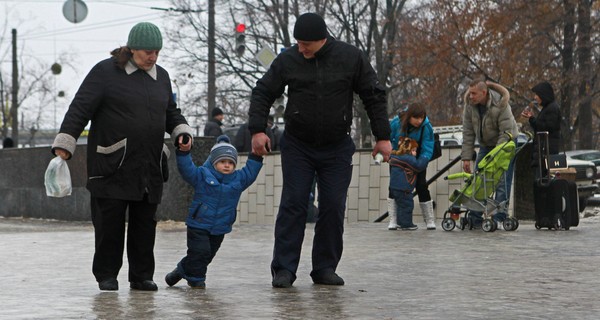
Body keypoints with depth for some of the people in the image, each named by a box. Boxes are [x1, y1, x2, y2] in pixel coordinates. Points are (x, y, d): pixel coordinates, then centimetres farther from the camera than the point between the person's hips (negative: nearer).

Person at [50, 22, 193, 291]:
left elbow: (171, 113, 26)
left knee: (145, 223, 6)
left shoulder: (161, 76, 15)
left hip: (149, 167, 5)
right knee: (109, 221, -2)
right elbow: (80, 109, -7)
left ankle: (141, 276, 14)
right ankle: (106, 275, 9)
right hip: (112, 165, -5)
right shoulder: (105, 72, -4)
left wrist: (182, 131, 6)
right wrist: (64, 145, -14)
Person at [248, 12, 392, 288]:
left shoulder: (351, 58, -7)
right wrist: (257, 129, -9)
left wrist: (382, 136, 0)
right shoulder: (287, 60, -7)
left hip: (337, 148, 1)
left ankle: (325, 268, 10)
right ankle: (284, 269, -3)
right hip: (297, 146, 0)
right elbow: (263, 93, 2)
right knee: (293, 205, -5)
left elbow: (374, 97, 1)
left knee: (333, 208, 0)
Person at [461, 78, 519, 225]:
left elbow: (506, 133, -27)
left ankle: (499, 217, -12)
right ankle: (475, 217, 4)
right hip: (485, 145, 6)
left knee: (502, 182, -13)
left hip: (505, 143, -5)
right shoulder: (470, 105, -12)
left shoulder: (500, 105, -28)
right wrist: (466, 158, -12)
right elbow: (468, 133, -8)